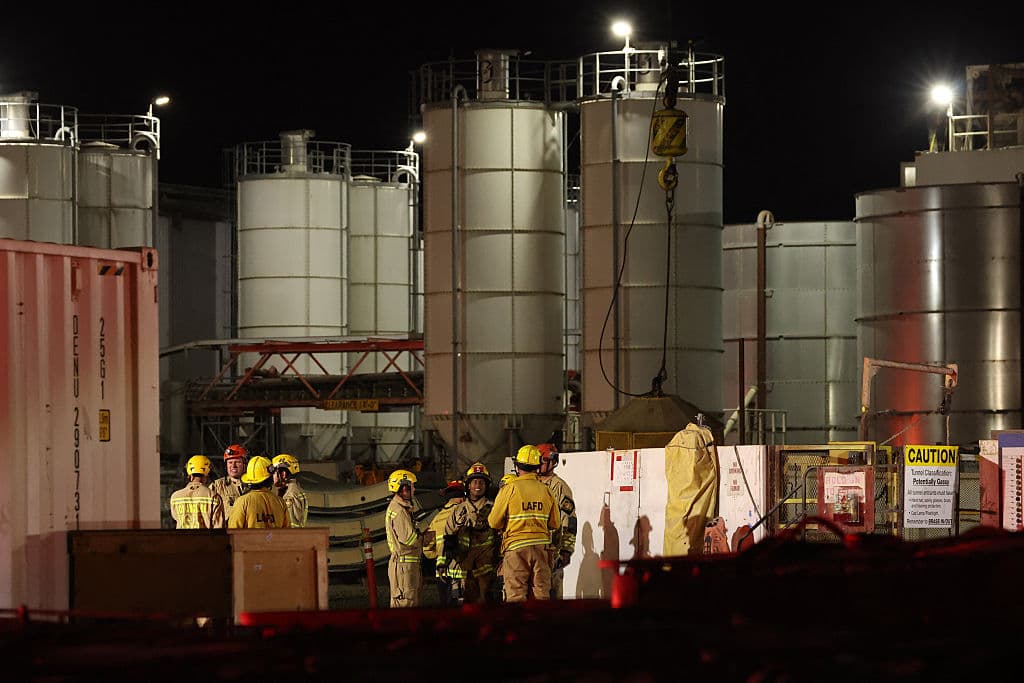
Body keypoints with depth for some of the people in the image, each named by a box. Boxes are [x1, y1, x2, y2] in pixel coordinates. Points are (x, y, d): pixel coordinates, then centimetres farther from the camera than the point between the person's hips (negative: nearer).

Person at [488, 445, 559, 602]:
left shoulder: (509, 489, -6)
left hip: (516, 547, -3)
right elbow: (554, 523, 10)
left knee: (516, 596, -1)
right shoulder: (546, 491, 4)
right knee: (541, 594, 8)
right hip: (541, 546, 3)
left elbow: (494, 522, -2)